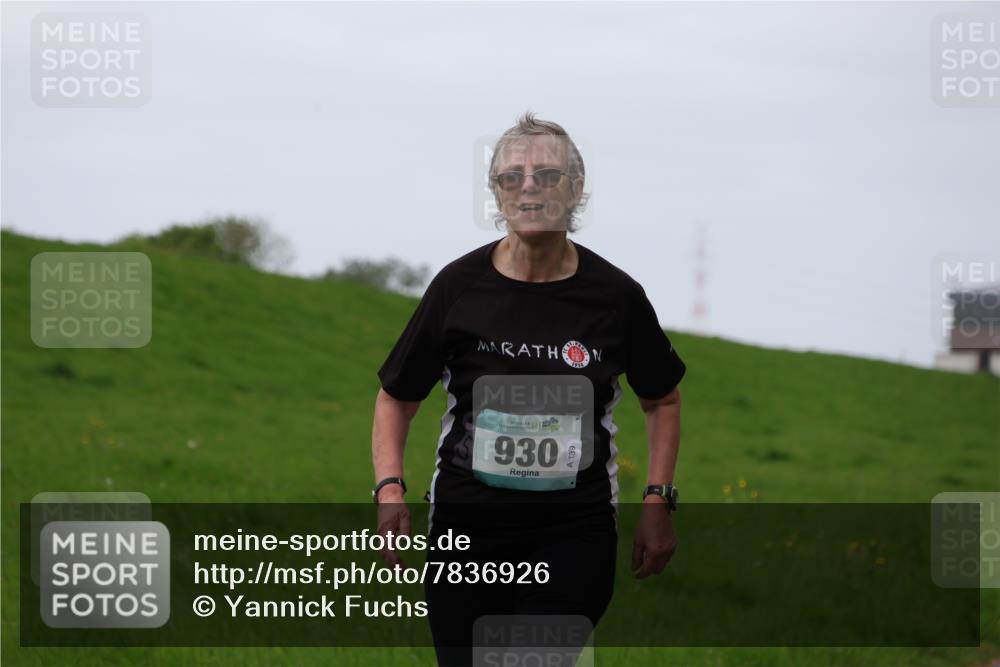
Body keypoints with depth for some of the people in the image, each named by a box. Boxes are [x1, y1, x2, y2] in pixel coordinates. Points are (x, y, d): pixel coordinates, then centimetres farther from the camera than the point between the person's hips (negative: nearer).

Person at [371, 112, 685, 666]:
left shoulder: (614, 295, -1)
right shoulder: (459, 287, -2)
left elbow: (662, 399, 16)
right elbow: (397, 396, 9)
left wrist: (659, 500, 6)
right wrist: (389, 490, -6)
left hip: (575, 536, -1)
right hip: (468, 527, 1)